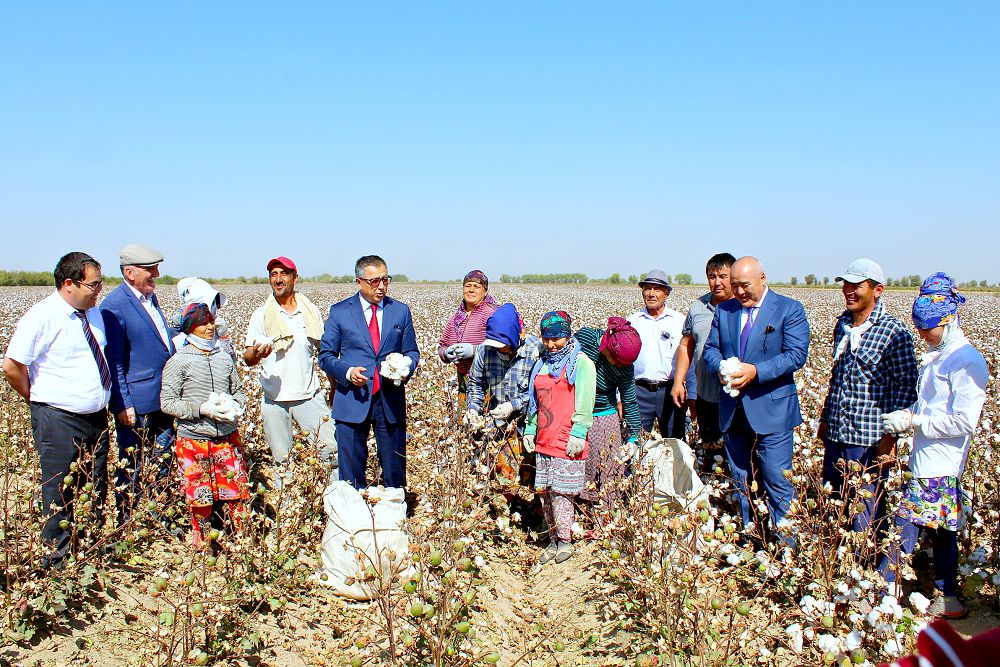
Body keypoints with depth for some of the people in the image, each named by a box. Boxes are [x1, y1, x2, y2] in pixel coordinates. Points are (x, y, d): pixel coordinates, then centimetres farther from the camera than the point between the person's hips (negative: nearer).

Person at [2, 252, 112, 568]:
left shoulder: (93, 312, 7)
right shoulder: (42, 316, -15)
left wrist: (98, 401, 13)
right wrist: (39, 399, -3)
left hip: (96, 417, 7)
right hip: (59, 421, -7)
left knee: (96, 490, 15)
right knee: (61, 494, 3)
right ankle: (57, 560, 17)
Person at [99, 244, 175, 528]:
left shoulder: (150, 297, 11)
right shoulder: (114, 305, -15)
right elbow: (113, 362, -15)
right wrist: (123, 405, -17)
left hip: (164, 397, 8)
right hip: (136, 403, -8)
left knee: (162, 462, 16)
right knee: (132, 467, 5)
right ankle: (127, 524, 19)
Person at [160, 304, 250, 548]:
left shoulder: (224, 357, 7)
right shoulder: (179, 361, -5)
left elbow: (239, 391, 17)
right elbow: (167, 402, -7)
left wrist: (235, 405, -6)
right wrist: (203, 409, -17)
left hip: (227, 437, 3)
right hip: (193, 441, -3)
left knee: (237, 493, 4)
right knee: (200, 500, 6)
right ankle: (202, 546, 22)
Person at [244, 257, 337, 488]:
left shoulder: (311, 312, 6)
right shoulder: (261, 315, 2)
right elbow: (247, 358, -2)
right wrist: (256, 353, -26)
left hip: (310, 397, 0)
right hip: (274, 400, 0)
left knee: (331, 449, -7)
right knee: (281, 460, 9)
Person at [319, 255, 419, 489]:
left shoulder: (401, 310, 9)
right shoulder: (339, 311, 3)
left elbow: (411, 352, 13)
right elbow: (325, 356, 5)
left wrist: (405, 369, -10)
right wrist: (347, 372, -15)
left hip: (390, 401, 2)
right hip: (352, 401, -1)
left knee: (395, 473, 7)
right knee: (351, 473, 4)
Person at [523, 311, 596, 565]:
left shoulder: (580, 362, -3)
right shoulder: (542, 364, 19)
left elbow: (584, 403, -10)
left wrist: (578, 433, -17)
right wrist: (530, 429, 17)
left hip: (567, 443, -7)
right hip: (543, 441, 7)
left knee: (561, 492, -6)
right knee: (545, 492, 8)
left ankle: (565, 541, 8)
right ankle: (553, 541, 20)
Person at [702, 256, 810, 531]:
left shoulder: (789, 309, -4)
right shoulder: (724, 310, 10)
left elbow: (796, 354, -13)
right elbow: (710, 349, 9)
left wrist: (756, 371, -24)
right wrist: (721, 369, -13)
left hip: (772, 409, -5)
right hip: (732, 410, 5)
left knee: (777, 482, -2)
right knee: (740, 480, 15)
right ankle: (746, 532, 29)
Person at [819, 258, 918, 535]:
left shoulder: (894, 333, -10)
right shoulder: (842, 324, 10)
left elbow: (906, 387, -9)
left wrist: (890, 435, -14)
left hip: (869, 439, -7)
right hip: (835, 434, 7)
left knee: (865, 516, 2)